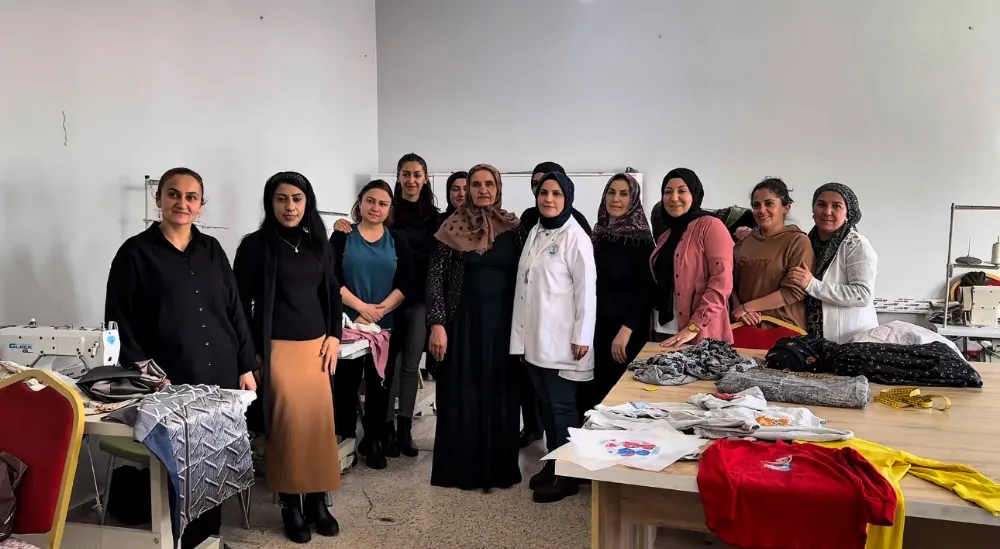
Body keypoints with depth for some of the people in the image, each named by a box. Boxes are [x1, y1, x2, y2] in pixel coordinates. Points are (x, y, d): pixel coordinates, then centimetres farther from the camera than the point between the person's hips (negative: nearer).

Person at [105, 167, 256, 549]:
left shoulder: (212, 249, 9)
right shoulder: (135, 252, -2)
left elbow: (234, 311, 11)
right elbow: (120, 322, -4)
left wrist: (246, 366, 7)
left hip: (222, 375, 4)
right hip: (170, 381, -4)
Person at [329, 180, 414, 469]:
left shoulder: (397, 241, 7)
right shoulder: (342, 236, 2)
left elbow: (406, 284, -1)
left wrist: (379, 310, -13)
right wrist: (361, 307, -15)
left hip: (386, 326, 2)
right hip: (348, 323, -1)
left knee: (379, 385, 8)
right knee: (345, 383, 2)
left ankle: (374, 442, 21)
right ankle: (343, 440, 17)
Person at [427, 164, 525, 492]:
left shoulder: (513, 227, 4)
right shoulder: (453, 228, -3)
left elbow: (521, 276, 7)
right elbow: (435, 278, -4)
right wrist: (437, 324, -11)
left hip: (502, 320, 2)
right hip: (463, 320, -2)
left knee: (500, 395, 8)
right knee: (462, 395, 4)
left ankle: (499, 468, 22)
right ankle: (461, 469, 18)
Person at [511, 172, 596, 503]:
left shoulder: (575, 237, -10)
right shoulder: (535, 232, 11)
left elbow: (586, 289, -12)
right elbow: (525, 283, 12)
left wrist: (581, 337, -14)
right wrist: (521, 332, 12)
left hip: (561, 339, -7)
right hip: (534, 337, 7)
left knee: (562, 406, 0)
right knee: (545, 404, 14)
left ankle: (568, 474, 12)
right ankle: (553, 463, 26)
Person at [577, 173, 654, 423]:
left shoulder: (640, 237, -9)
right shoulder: (598, 234, 8)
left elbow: (647, 289, -13)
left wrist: (626, 329, -19)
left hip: (626, 330, -5)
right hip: (597, 325, 5)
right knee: (589, 393, 5)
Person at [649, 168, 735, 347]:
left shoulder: (710, 226, -6)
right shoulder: (665, 237, 16)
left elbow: (721, 282, -15)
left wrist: (694, 327, -20)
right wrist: (660, 327, 9)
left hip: (702, 335, -7)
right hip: (665, 332, 7)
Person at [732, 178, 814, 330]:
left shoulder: (798, 241, -7)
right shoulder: (744, 240, 6)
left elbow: (794, 290, -14)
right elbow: (730, 282, 6)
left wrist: (746, 307, -14)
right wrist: (738, 307, -13)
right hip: (745, 326, 4)